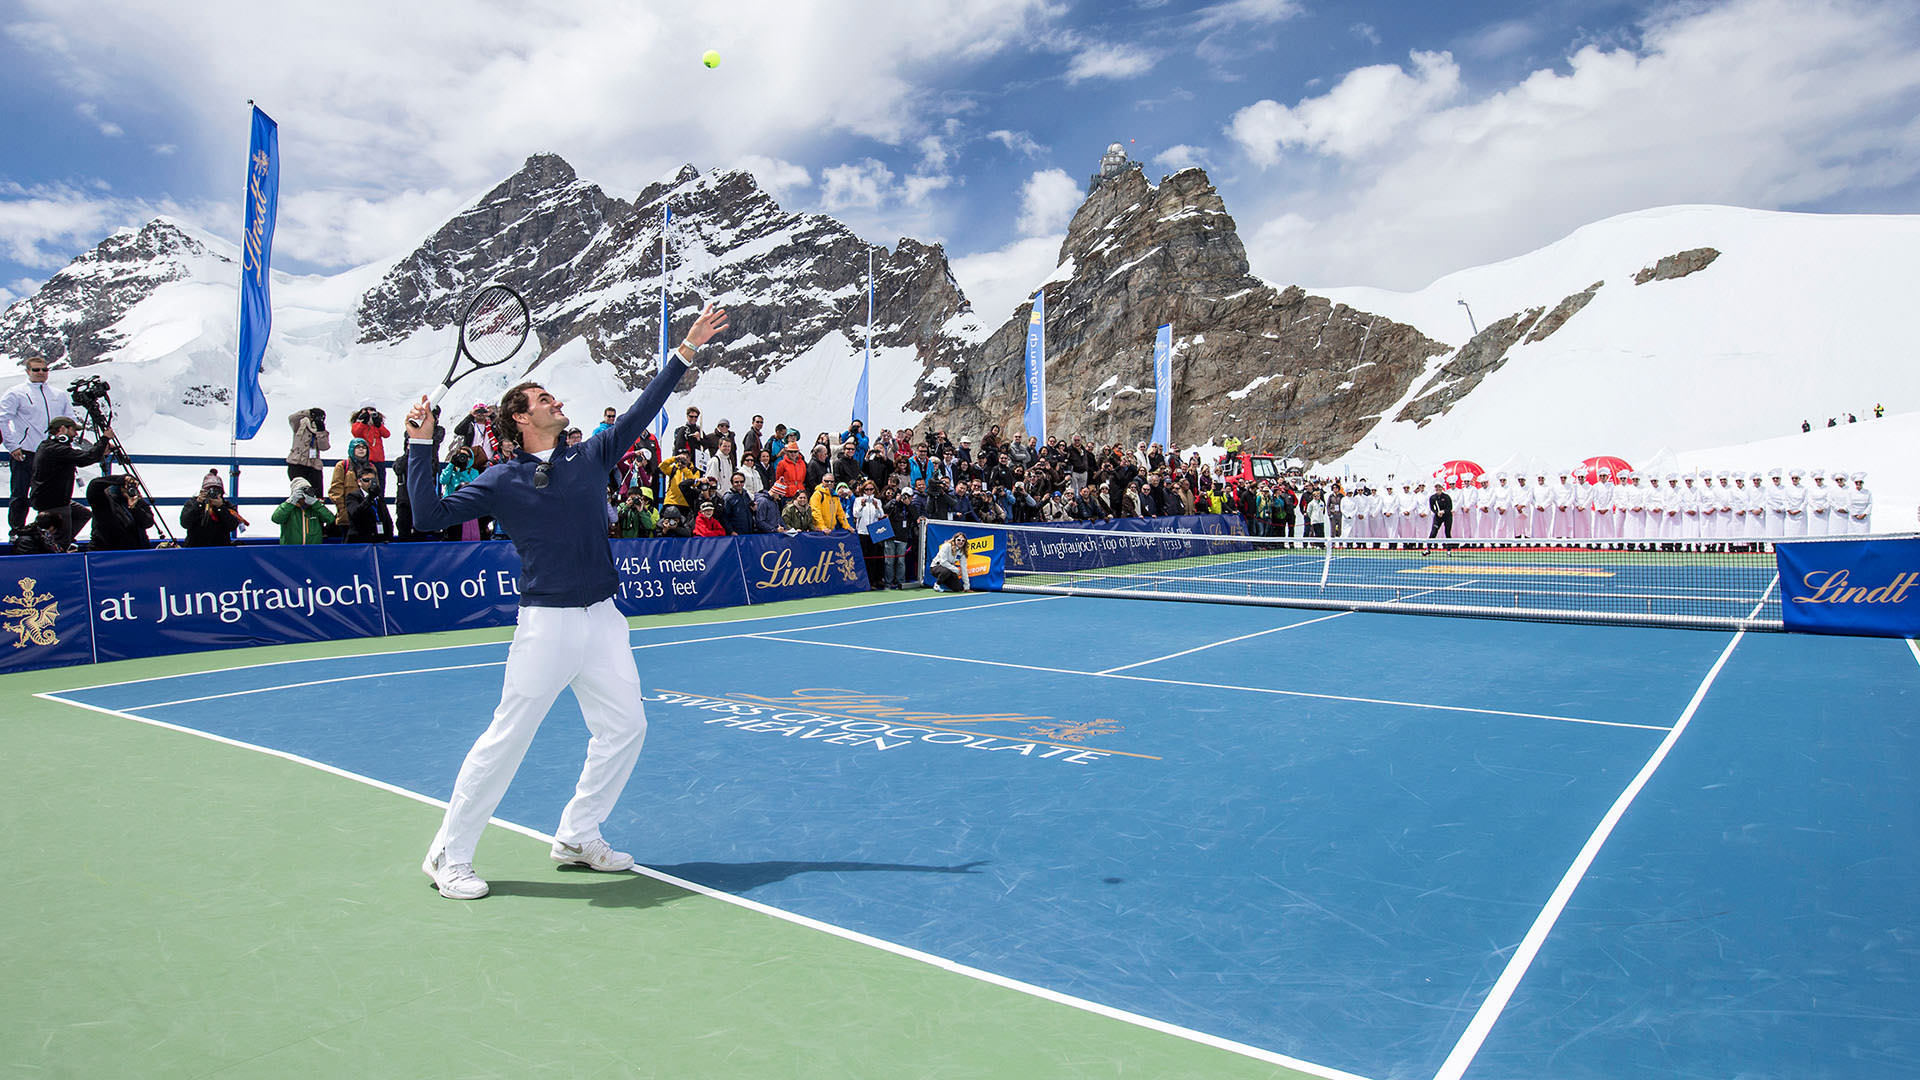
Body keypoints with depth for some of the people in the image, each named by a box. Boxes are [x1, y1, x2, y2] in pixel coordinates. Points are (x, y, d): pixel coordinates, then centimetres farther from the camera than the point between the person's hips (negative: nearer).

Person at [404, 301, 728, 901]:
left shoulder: (592, 457, 10)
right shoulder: (502, 481, -1)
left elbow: (643, 410, 11)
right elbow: (429, 515, -6)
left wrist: (687, 350, 11)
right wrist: (420, 445, -10)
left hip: (602, 620, 5)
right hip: (546, 623, -5)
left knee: (624, 726, 7)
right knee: (505, 739, -1)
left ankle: (578, 837, 23)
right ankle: (448, 856, 13)